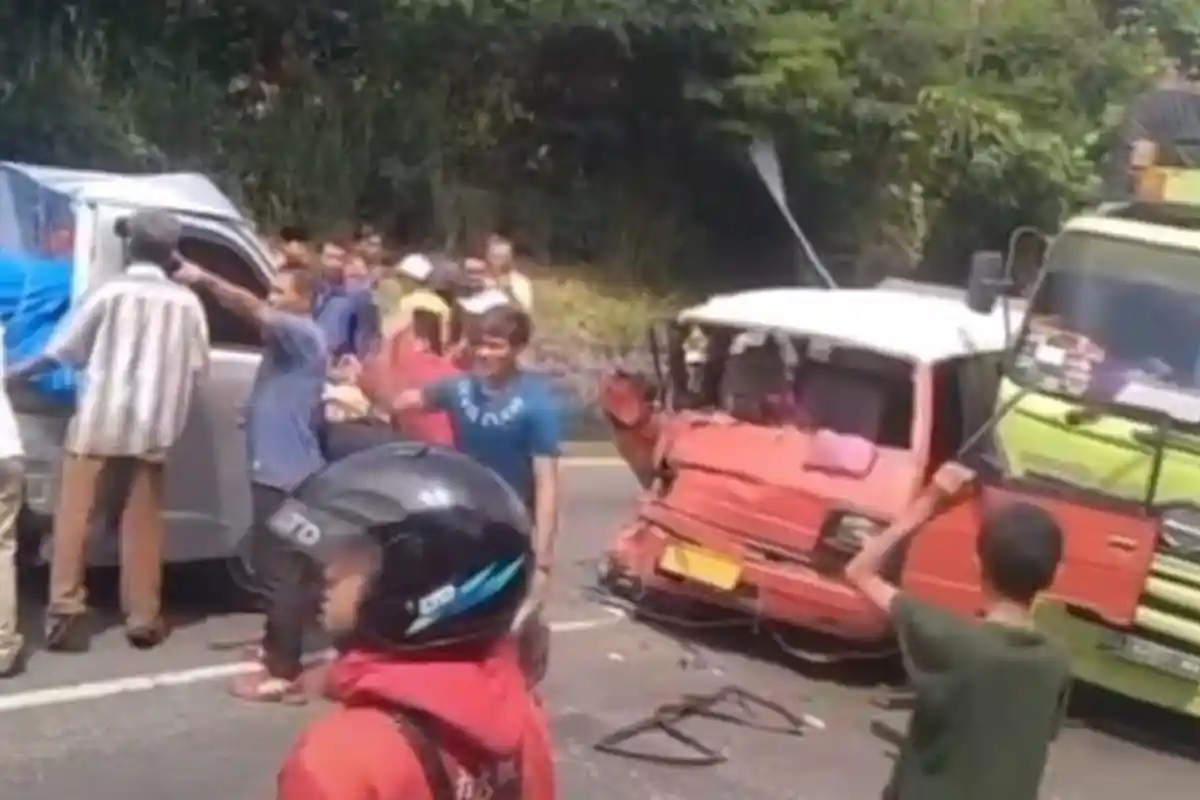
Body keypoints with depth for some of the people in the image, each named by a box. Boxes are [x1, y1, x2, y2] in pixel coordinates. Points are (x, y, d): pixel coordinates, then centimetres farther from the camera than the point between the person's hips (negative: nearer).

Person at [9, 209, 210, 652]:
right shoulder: (186, 302, 2)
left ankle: (65, 614, 1)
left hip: (97, 423, -2)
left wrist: (15, 373, 14)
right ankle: (143, 619, 10)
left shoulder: (110, 292, -5)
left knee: (75, 518, 4)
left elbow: (60, 351, -2)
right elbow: (198, 366, 6)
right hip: (152, 429, 2)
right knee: (141, 525, 9)